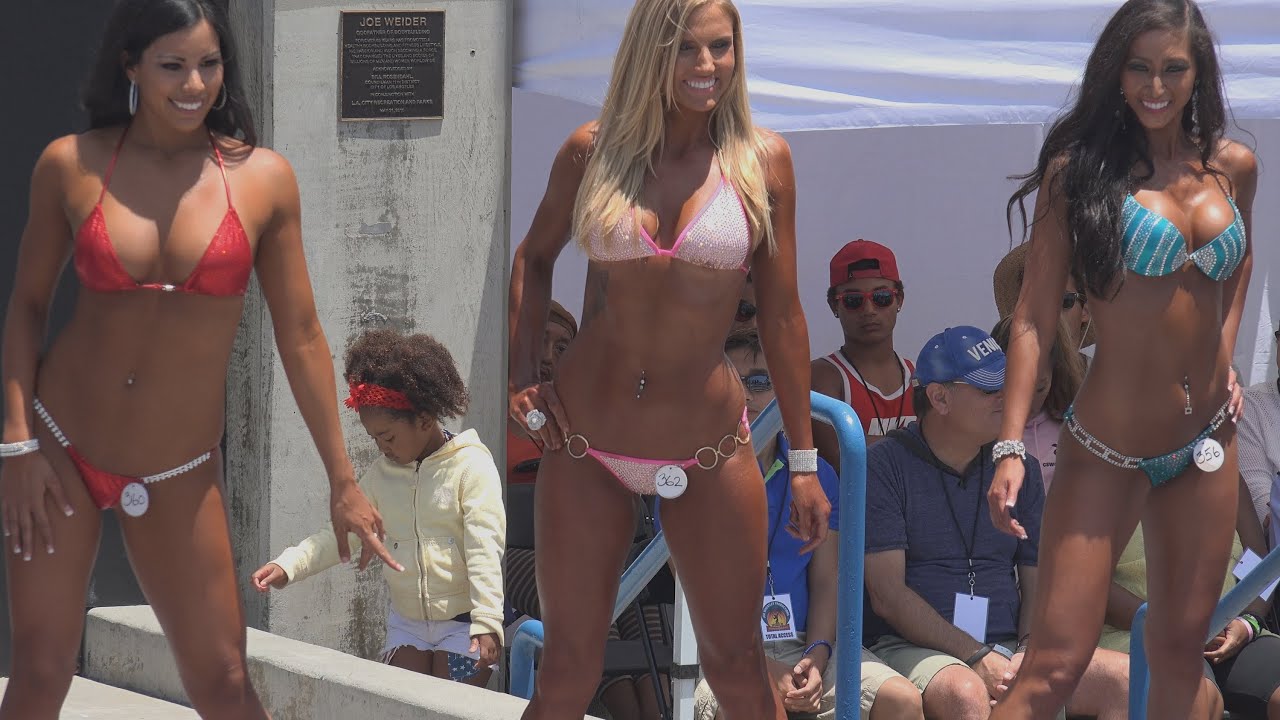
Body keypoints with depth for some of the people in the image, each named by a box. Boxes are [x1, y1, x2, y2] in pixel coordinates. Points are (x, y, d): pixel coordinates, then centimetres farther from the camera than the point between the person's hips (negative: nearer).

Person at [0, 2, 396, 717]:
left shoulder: (262, 177, -4)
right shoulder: (70, 165, -3)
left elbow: (301, 336, 1)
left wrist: (343, 480, 2)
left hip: (179, 478, 0)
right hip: (60, 446, 0)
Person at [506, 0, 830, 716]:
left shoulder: (762, 159, -2)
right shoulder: (592, 151, 0)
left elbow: (781, 314, 2)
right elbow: (534, 257, 18)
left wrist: (804, 460, 3)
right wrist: (522, 378, 7)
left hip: (709, 447, -1)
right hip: (585, 442, 1)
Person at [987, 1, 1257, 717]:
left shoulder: (1233, 167, 4)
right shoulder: (1080, 168, -10)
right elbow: (1035, 315, -11)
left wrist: (1224, 355, 11)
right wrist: (1011, 446, -18)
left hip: (1207, 443, 5)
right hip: (1109, 452, -5)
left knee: (1182, 648, 11)